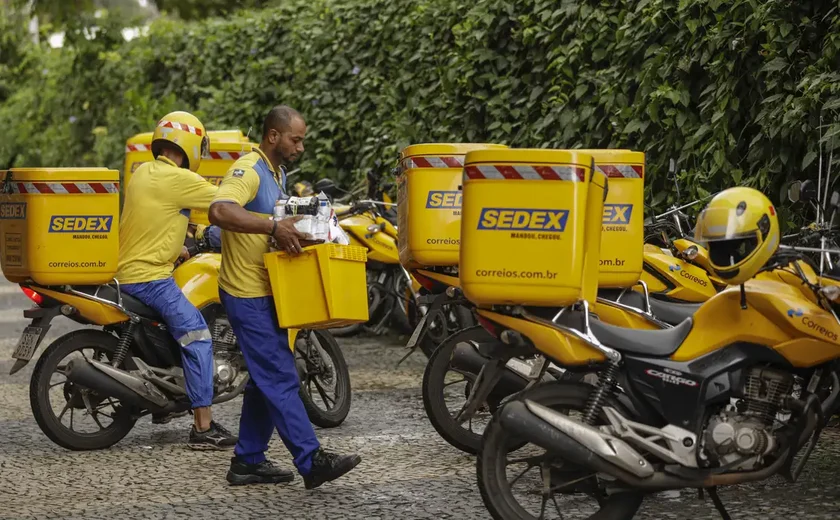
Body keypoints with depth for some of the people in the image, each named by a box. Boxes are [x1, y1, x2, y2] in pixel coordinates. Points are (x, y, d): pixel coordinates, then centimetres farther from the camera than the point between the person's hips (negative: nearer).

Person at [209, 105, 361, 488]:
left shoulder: (277, 172, 15)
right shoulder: (248, 170, -17)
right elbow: (219, 211, -35)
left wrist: (292, 228, 11)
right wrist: (273, 227, -38)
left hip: (267, 293, 10)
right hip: (247, 294, -10)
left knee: (266, 380, 14)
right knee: (280, 379, -9)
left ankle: (248, 461, 21)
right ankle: (312, 461, -9)